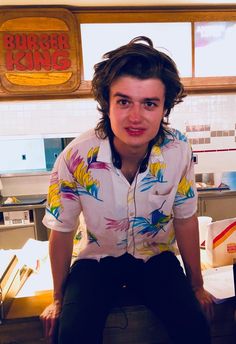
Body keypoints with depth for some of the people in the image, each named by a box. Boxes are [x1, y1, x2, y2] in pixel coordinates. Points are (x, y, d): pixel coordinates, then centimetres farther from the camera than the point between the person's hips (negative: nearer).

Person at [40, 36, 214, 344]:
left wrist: (196, 286, 8)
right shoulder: (76, 158, -25)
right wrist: (59, 299, 4)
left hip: (156, 256, 2)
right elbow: (62, 231, -10)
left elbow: (185, 219, -5)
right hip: (98, 258, -1)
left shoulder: (178, 151, -20)